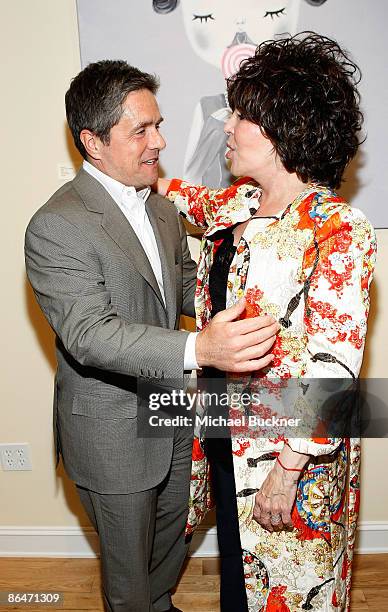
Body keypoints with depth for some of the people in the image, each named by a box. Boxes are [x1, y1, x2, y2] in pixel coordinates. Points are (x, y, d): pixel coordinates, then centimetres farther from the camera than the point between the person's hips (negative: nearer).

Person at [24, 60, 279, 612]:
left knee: (172, 540, 29)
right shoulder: (55, 226, -22)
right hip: (113, 437, -7)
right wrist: (198, 349, -45)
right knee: (129, 567, 17)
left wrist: (234, 308, -10)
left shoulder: (162, 209, 4)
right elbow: (90, 334, -30)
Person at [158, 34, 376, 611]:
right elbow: (201, 201, 25)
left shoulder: (340, 230, -24)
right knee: (236, 560, 28)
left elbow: (333, 369, -23)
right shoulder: (240, 202, -1)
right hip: (225, 432, 7)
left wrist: (288, 469, -20)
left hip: (291, 449, -6)